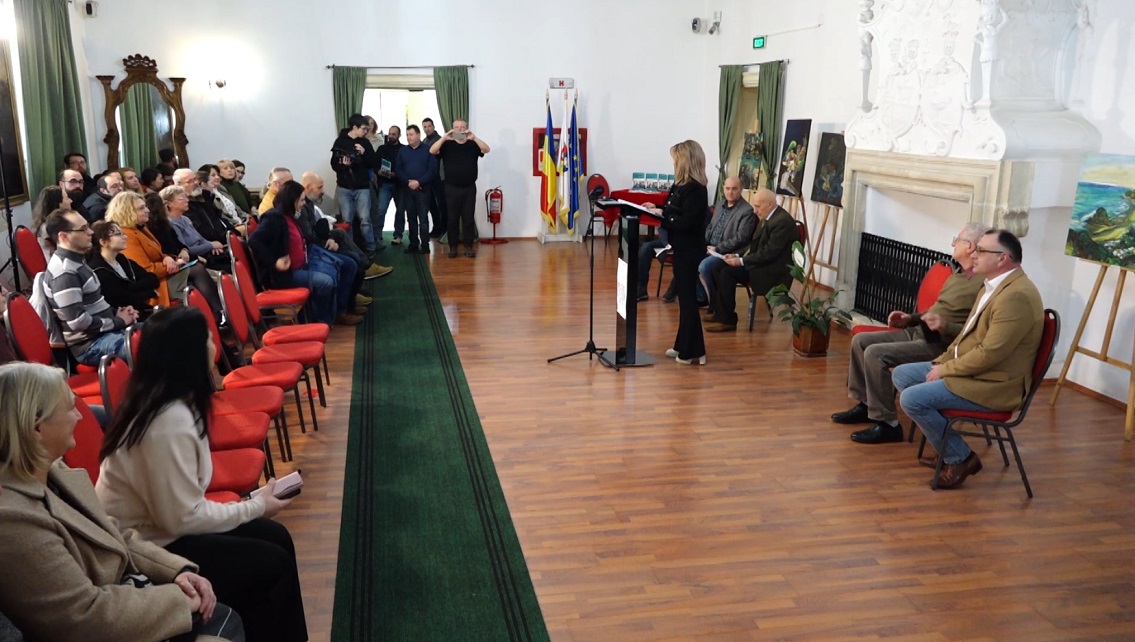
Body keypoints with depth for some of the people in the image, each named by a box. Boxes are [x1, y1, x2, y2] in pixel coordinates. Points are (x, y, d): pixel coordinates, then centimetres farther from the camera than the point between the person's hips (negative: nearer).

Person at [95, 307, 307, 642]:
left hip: (155, 525, 9)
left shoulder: (156, 397, -1)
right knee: (272, 564, -6)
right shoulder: (170, 422, -30)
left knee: (276, 538, 6)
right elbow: (183, 518, -24)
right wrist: (256, 506, -14)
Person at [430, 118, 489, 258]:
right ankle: (453, 247, 11)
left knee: (468, 218, 3)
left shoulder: (473, 145, 3)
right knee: (452, 219, 4)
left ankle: (468, 246, 9)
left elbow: (486, 150, -15)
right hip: (452, 188, 0)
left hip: (469, 188, 0)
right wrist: (444, 137, -27)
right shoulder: (447, 145, 2)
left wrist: (474, 137, -29)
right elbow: (432, 151, -14)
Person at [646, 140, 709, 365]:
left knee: (687, 297, -3)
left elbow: (687, 222, -25)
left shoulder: (695, 189, -19)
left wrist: (662, 216, -18)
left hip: (689, 250, -10)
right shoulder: (684, 185, 10)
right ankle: (684, 346, 25)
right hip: (682, 248, 10)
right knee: (684, 296, 15)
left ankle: (693, 351, 5)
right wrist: (659, 209, 4)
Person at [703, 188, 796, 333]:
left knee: (727, 273, -22)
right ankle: (718, 311, 5)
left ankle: (727, 320, -14)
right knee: (718, 268, 0)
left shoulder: (782, 221, -20)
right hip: (761, 263, 10)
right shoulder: (768, 217, 10)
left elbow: (769, 253, -24)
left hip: (774, 270, -10)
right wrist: (738, 256, 1)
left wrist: (742, 261, -20)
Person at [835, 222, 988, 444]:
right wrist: (910, 318, 15)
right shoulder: (958, 274, 15)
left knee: (875, 354, -25)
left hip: (940, 345, -10)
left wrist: (945, 327, -31)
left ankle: (887, 424, -14)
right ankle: (865, 404, 14)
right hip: (917, 331, 10)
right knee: (860, 340, 4)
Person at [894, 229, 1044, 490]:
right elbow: (967, 333, 19)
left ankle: (960, 458, -2)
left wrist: (945, 370, -16)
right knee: (902, 374, 9)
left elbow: (989, 354, -27)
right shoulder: (993, 286, 10)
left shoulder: (1017, 295, -24)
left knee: (912, 398, -21)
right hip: (968, 369, 11)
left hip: (993, 384, -11)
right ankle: (949, 446, 14)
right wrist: (942, 361, 6)